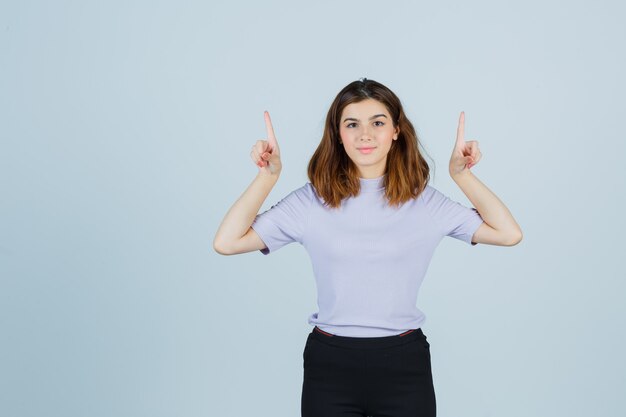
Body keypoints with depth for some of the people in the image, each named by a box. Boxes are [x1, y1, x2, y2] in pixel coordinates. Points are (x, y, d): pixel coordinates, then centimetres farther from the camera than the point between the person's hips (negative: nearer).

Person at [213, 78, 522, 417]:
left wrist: (462, 175, -4)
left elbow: (509, 234, -1)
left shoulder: (425, 201, 1)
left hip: (404, 363, 1)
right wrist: (268, 175, -9)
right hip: (329, 364, 0)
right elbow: (226, 242, -7)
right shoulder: (311, 201, -2)